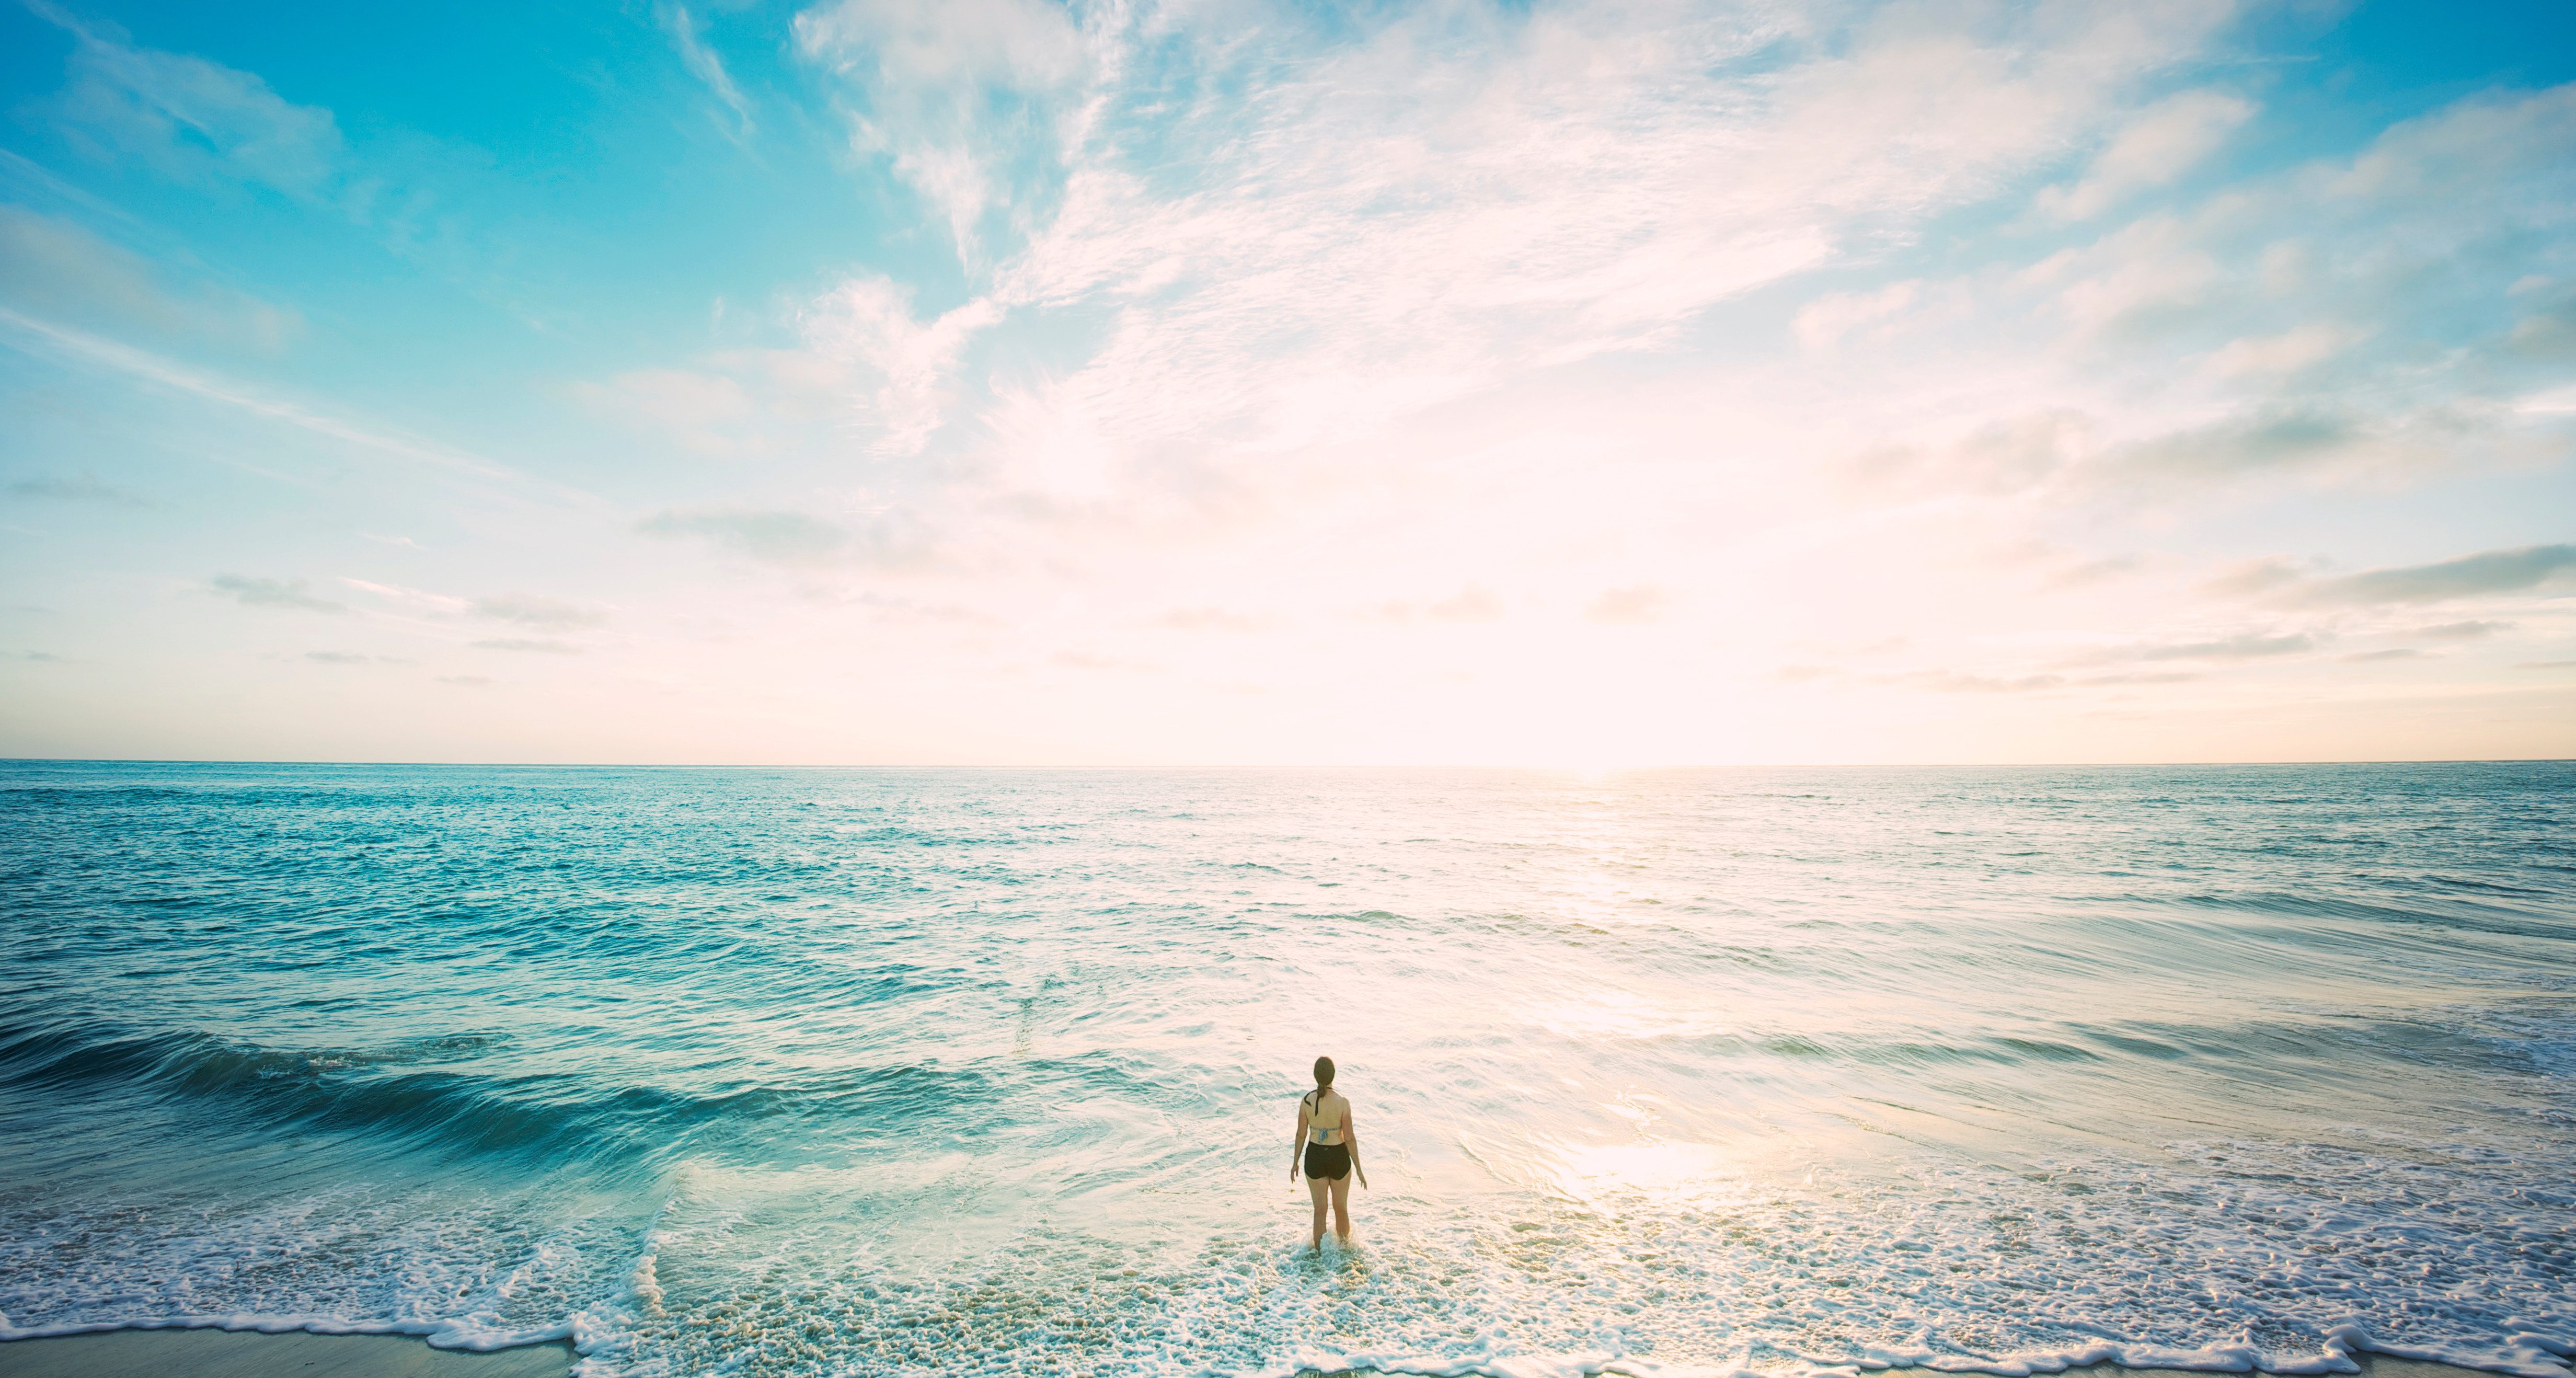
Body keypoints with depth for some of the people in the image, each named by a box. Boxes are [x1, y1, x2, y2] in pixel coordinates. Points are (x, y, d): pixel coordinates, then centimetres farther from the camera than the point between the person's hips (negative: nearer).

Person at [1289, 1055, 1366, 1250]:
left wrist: (1295, 1163, 9)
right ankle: (1344, 1249, 40)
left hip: (1314, 1157, 1)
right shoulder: (1342, 1102, -21)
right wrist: (1358, 1169, -2)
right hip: (1339, 1157, -1)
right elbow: (1350, 1138, -14)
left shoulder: (1306, 1100, -15)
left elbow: (1301, 1135, -5)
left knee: (1319, 1210, 19)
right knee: (1341, 1208, 22)